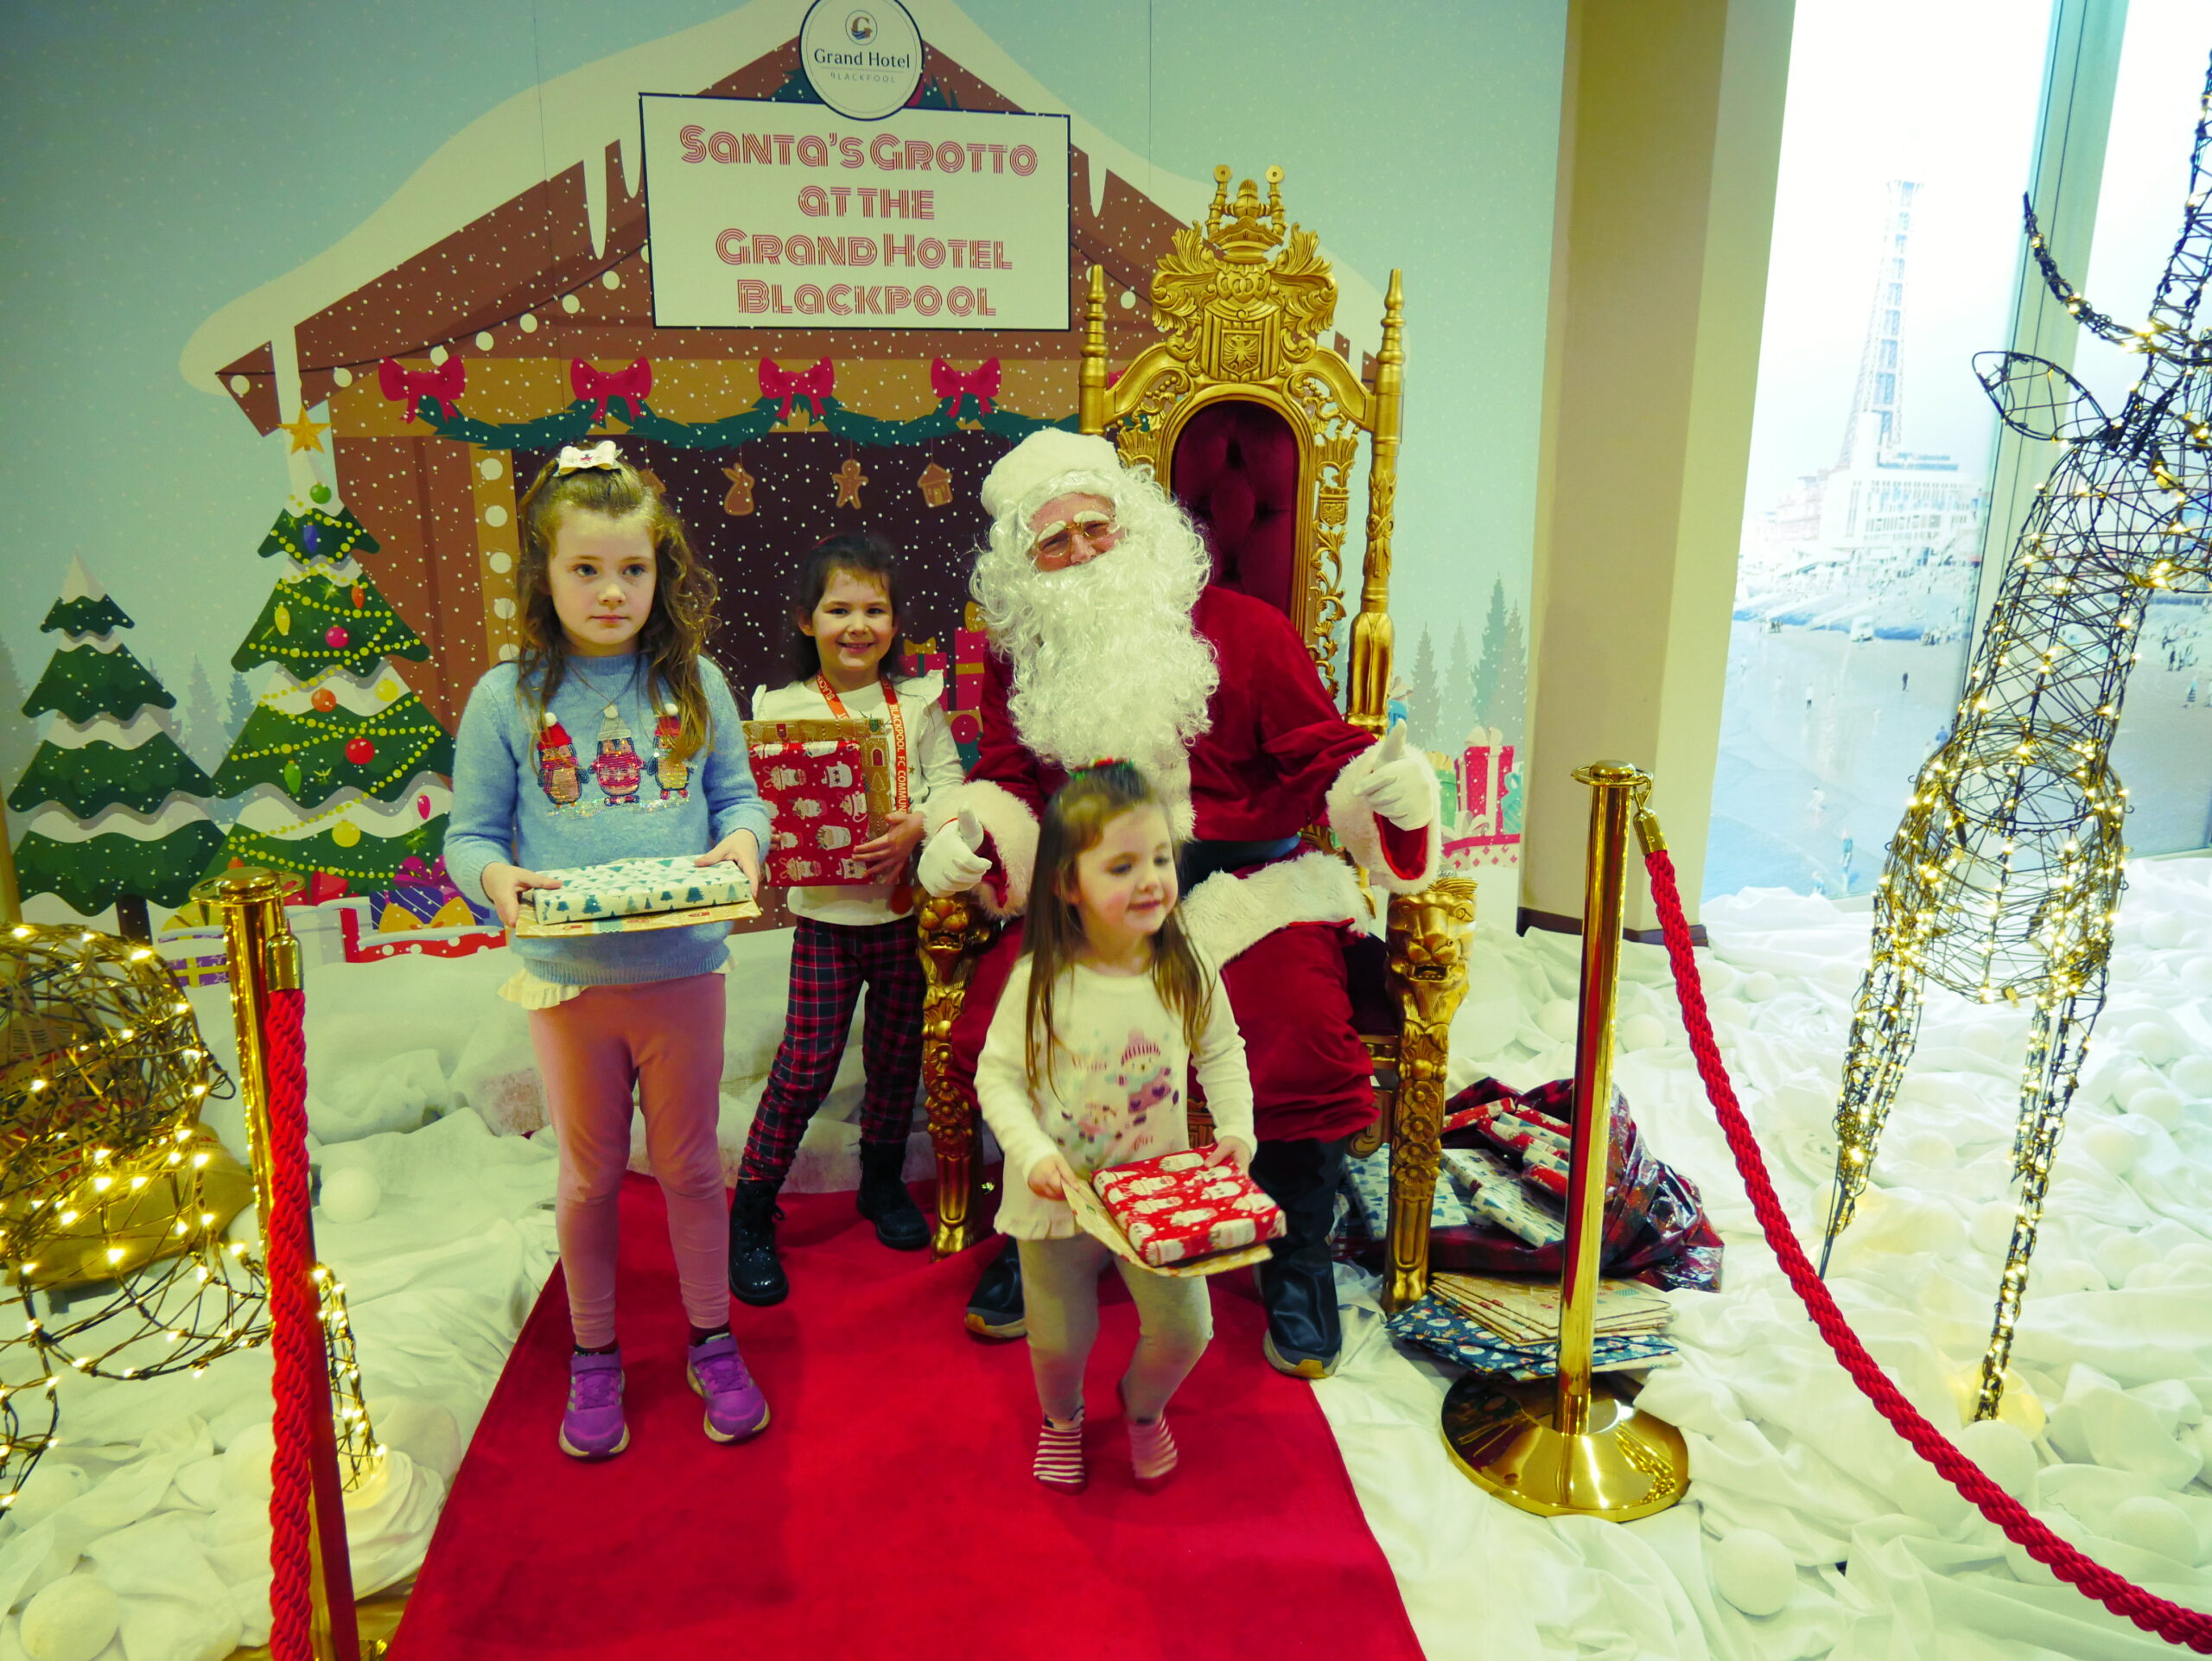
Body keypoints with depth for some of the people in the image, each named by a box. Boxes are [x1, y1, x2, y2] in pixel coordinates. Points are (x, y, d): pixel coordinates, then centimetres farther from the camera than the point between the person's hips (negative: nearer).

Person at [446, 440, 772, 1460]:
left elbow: (739, 797, 5)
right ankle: (593, 1357, 36)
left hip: (682, 967, 1)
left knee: (690, 1163, 16)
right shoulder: (507, 700, -5)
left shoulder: (693, 684, -1)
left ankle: (711, 1342, 36)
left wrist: (741, 842, -17)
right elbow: (471, 835, -2)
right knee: (589, 1175, 16)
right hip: (568, 976, -1)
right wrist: (497, 879, -23)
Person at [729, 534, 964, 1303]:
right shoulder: (784, 709, -2)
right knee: (807, 1060, -2)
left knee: (898, 1049, 15)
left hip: (908, 906, 3)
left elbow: (950, 782, -2)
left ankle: (883, 1179, 37)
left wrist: (916, 826, -21)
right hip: (826, 914, -2)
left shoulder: (917, 702, 4)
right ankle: (750, 1213, 13)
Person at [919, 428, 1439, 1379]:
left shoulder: (1243, 630, -1)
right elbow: (1014, 782, 12)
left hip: (1244, 887, -2)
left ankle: (1297, 1263, 5)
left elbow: (1319, 758, -2)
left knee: (1301, 1037, -24)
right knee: (1000, 1021, -17)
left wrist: (1383, 783, -22)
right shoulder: (1020, 657, 10)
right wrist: (966, 832, -8)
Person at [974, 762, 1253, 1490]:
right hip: (1058, 1199, -2)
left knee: (1183, 1329, 7)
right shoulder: (1039, 983, -19)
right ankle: (1061, 1417, 50)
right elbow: (998, 1075, -13)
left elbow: (1220, 1051, 3)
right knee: (1060, 1339, 14)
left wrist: (1236, 1125, -10)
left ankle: (1143, 1405, 43)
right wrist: (1034, 1153, -25)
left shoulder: (1187, 973, -11)